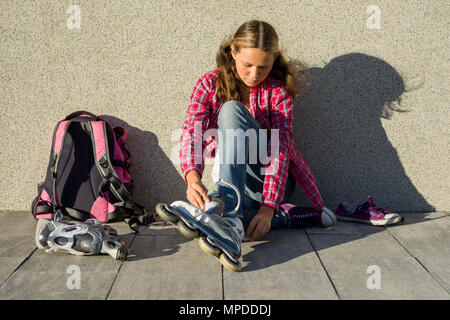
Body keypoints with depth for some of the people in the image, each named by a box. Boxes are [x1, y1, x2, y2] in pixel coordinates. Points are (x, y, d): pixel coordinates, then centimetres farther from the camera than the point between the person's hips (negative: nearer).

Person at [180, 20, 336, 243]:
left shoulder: (278, 91, -6)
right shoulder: (209, 84, 0)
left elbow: (280, 149, -18)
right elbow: (192, 133, -14)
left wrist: (268, 207, -33)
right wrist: (192, 177, -36)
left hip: (270, 181, -2)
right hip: (229, 179, 2)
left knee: (232, 110, -26)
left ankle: (229, 211, -38)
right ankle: (287, 216, -19)